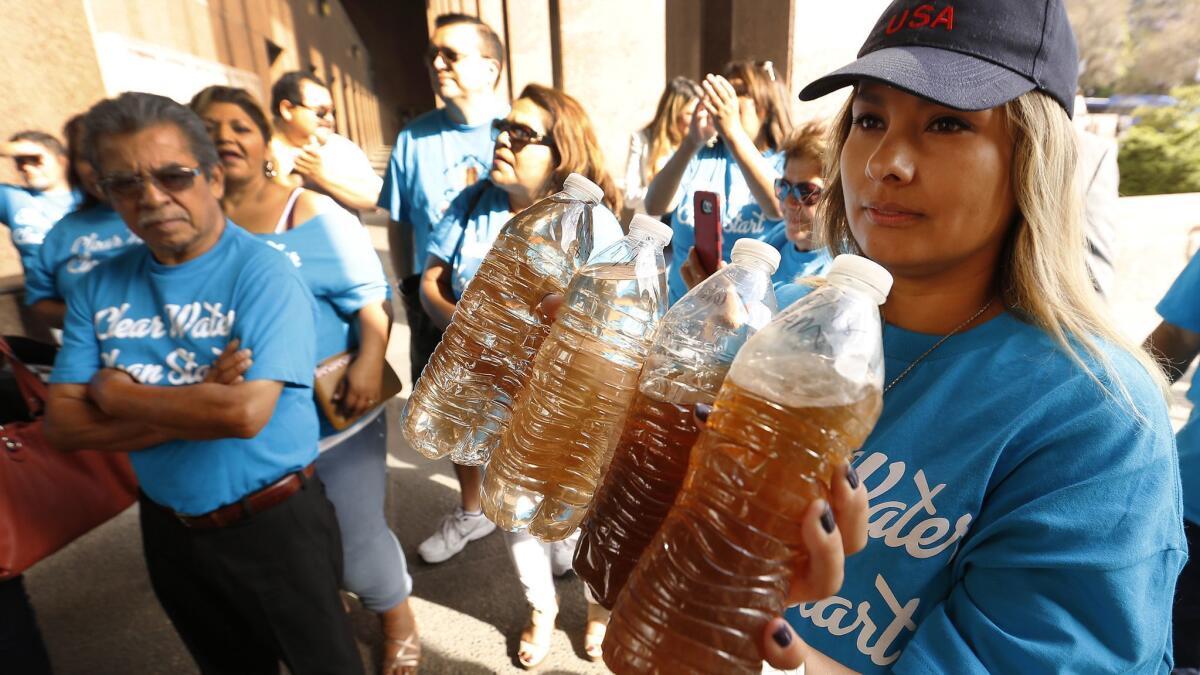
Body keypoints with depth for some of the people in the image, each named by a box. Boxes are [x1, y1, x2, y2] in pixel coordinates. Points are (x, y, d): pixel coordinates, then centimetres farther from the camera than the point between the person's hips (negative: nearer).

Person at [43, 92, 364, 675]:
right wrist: (199, 409, -21)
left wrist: (116, 393, -14)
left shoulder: (263, 273, -20)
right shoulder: (100, 287, -2)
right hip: (168, 527, 6)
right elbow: (62, 424, -5)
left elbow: (247, 412, -30)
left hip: (275, 522, -5)